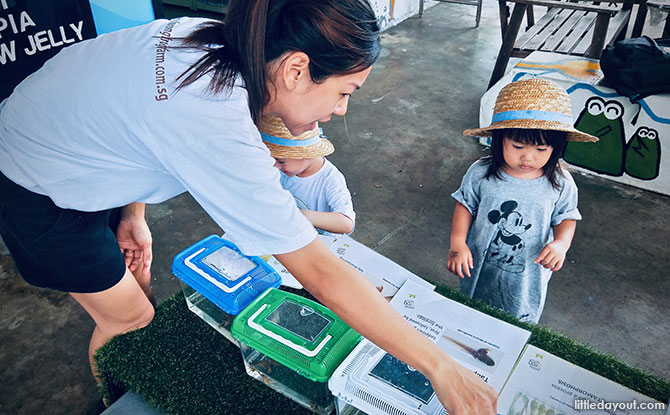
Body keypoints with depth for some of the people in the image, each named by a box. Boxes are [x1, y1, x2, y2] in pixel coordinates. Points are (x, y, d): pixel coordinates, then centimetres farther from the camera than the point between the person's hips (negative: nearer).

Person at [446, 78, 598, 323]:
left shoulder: (560, 183, -16)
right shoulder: (481, 173, -19)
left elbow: (566, 218, -5)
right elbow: (465, 205, -8)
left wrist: (560, 244, -26)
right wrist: (457, 243, -21)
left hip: (527, 277, 0)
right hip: (480, 269, 0)